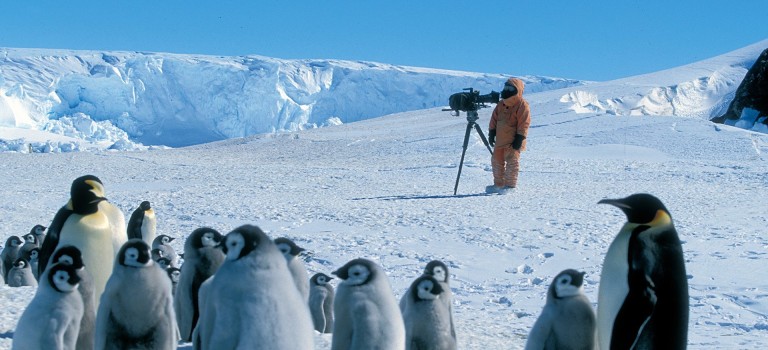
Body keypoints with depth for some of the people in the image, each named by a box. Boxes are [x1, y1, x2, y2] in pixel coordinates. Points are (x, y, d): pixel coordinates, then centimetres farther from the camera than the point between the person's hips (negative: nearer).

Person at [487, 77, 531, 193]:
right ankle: (498, 184, 21)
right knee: (497, 160, 11)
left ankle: (510, 185, 0)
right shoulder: (501, 104, 11)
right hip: (500, 139, 8)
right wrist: (491, 134, 11)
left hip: (513, 141, -8)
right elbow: (494, 119, 16)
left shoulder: (522, 106, -11)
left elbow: (524, 124, -14)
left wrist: (519, 139, -17)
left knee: (512, 161, -7)